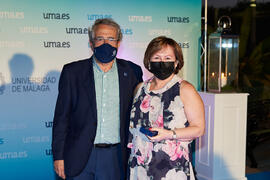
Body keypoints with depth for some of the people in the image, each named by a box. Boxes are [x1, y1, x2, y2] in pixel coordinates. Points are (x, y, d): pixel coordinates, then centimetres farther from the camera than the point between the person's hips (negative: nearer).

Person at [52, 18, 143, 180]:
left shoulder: (132, 72, 4)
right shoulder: (72, 71, 1)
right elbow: (61, 117, 1)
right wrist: (58, 156, -2)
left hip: (115, 157, 1)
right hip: (80, 156, -1)